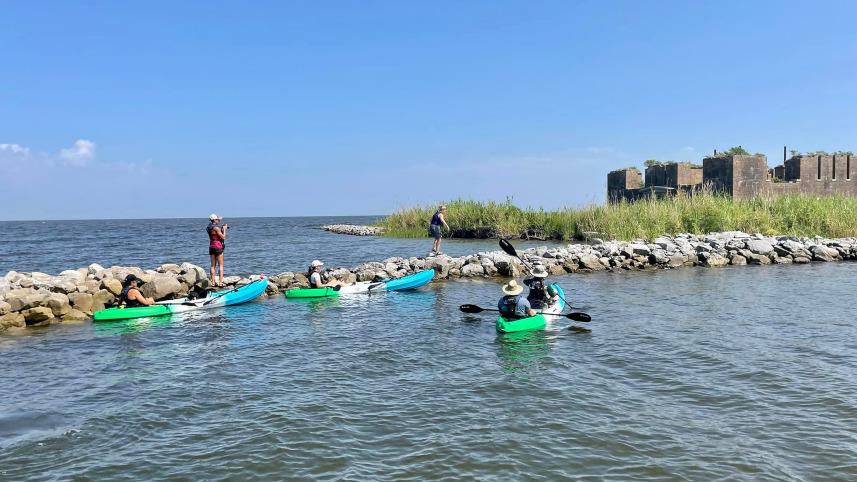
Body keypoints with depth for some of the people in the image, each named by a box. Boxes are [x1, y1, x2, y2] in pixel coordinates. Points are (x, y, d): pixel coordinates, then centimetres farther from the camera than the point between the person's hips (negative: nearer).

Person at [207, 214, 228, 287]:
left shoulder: (209, 228, 10)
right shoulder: (216, 228, -15)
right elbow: (223, 237, -13)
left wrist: (222, 229, 15)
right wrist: (224, 229, 0)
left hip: (211, 247, 8)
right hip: (218, 247, -8)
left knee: (213, 265, 10)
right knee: (221, 265, -3)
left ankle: (213, 282, 11)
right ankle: (220, 283, -7)